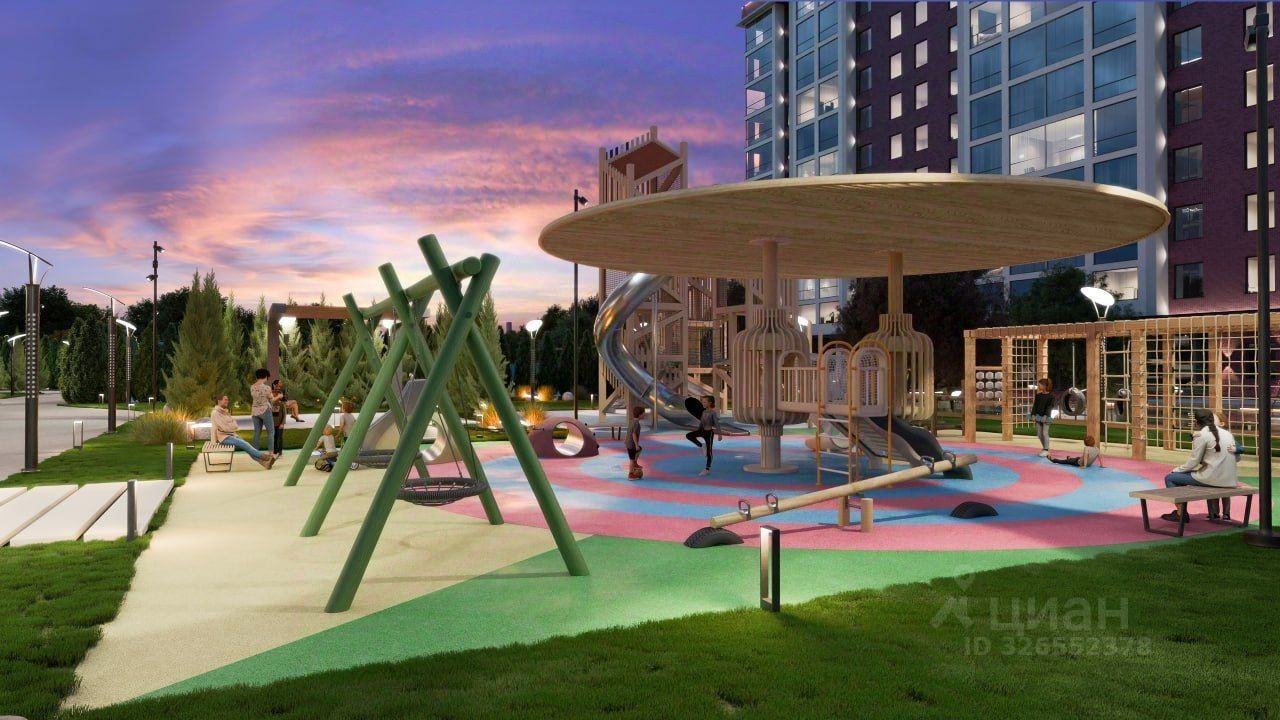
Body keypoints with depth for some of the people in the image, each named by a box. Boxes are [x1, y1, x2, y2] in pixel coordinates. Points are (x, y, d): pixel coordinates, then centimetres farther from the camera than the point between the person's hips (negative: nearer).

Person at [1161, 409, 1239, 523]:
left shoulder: (1201, 435, -10)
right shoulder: (1227, 433, 13)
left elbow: (1193, 462, -9)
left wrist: (1177, 470, 6)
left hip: (1213, 478, -8)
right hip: (1229, 480, 8)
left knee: (1170, 478, 3)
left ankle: (1180, 513, 4)